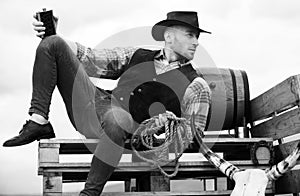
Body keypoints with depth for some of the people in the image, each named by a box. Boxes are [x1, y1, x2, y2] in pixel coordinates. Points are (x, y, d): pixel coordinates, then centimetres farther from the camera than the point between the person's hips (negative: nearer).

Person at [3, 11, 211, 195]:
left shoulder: (196, 86, 6)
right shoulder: (137, 56, 18)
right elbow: (89, 59, 21)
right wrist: (51, 33, 12)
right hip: (92, 107, 5)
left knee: (116, 117, -45)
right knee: (53, 43, -1)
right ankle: (39, 121, -10)